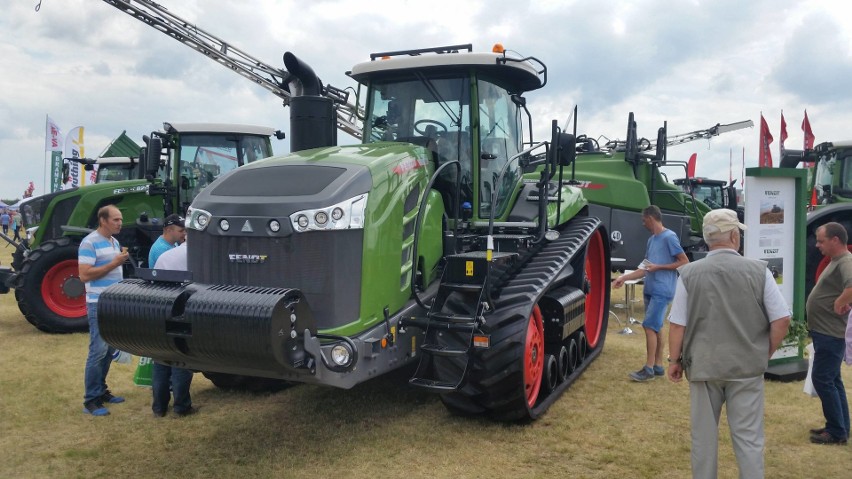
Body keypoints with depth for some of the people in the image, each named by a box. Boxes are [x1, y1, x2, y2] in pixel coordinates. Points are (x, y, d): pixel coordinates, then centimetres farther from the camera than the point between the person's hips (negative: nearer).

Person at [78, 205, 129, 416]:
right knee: (98, 351, -8)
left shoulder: (114, 242, 15)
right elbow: (84, 275, -19)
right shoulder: (90, 243, -12)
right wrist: (113, 263, -20)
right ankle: (91, 400, -1)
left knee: (109, 350, 13)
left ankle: (101, 390, 24)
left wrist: (122, 260, 6)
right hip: (99, 304, -8)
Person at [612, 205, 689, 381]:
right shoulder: (651, 240, 16)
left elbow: (684, 262, -10)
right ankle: (658, 365, 18)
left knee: (650, 326, -10)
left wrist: (658, 267, -15)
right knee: (655, 328, 11)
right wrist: (624, 277, 14)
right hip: (650, 290, 8)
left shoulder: (669, 237, -9)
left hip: (662, 291, -8)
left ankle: (649, 368, -5)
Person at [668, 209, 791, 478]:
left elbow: (677, 326, -5)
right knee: (748, 437, 10)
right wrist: (765, 355, 10)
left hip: (702, 367, 0)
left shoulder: (688, 274, -8)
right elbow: (782, 320, -4)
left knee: (704, 437, 13)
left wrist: (675, 360, 9)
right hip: (747, 368, 0)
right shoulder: (759, 271, -6)